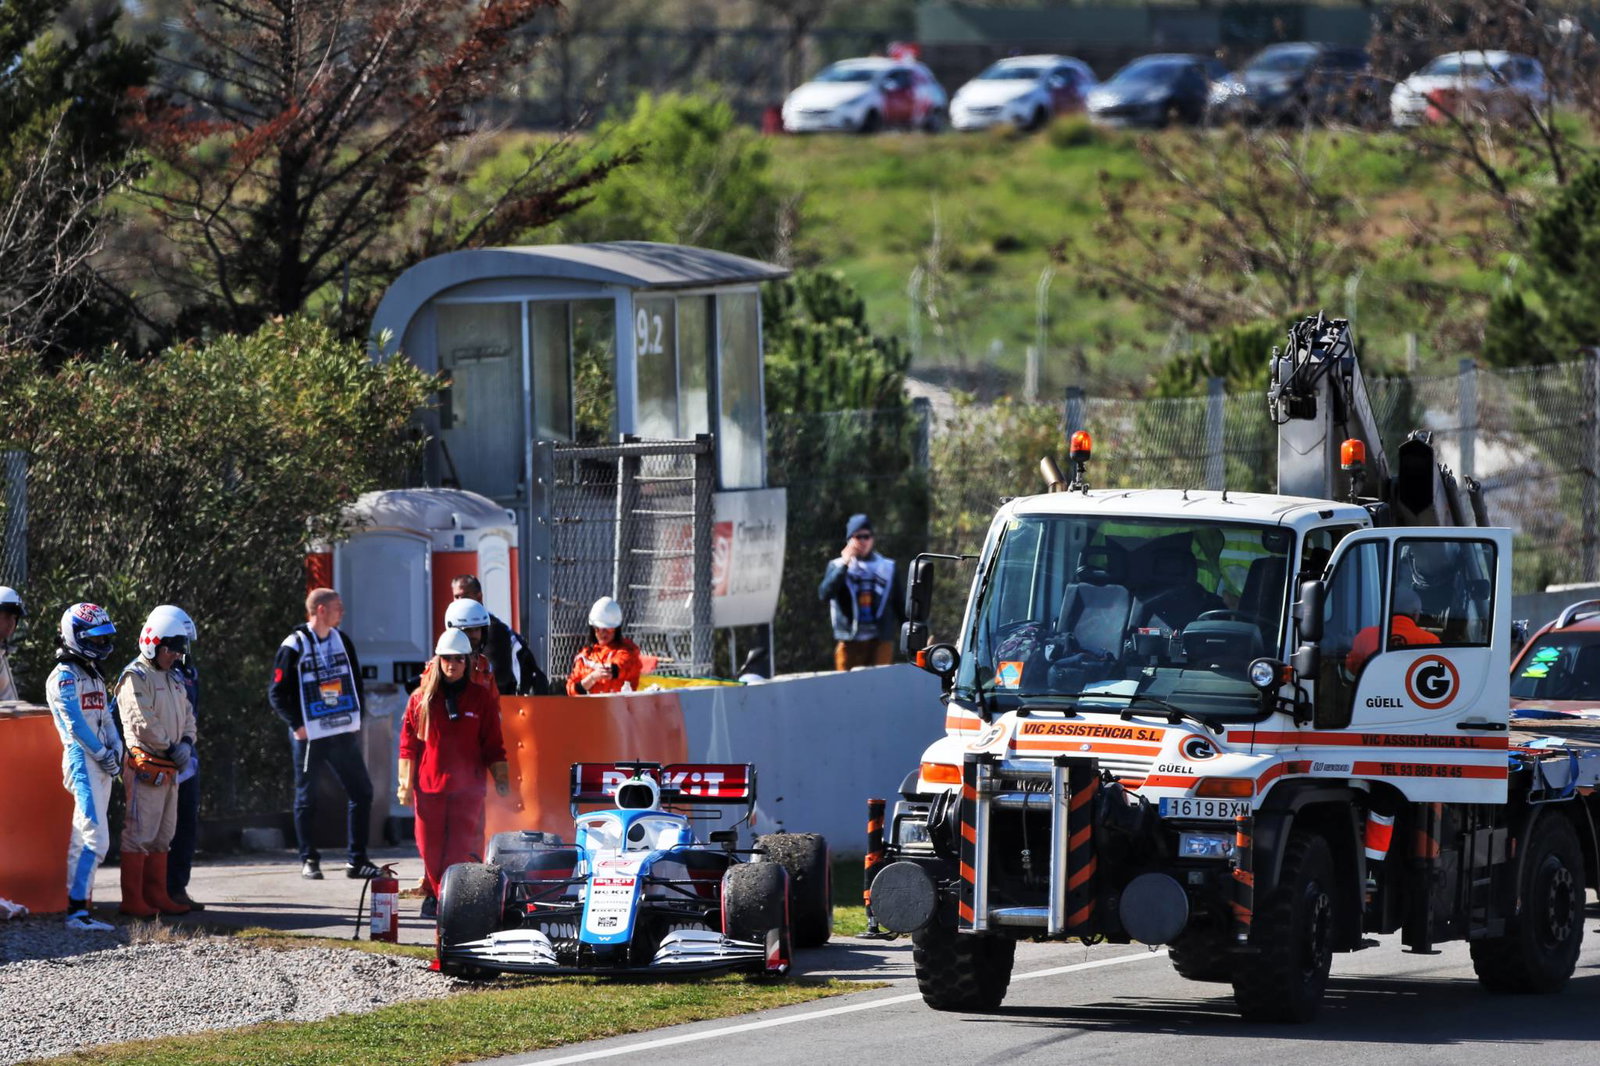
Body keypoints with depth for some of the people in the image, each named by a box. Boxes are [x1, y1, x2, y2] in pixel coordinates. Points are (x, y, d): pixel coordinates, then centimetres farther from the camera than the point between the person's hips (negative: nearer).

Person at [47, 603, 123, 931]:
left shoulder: (95, 676, 20)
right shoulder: (65, 676, -9)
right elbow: (75, 723, -15)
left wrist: (116, 748, 4)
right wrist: (102, 754, -11)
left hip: (101, 765, 9)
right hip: (82, 761, -9)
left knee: (83, 840, 9)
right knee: (95, 838, -17)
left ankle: (76, 906, 10)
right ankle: (77, 910, -21)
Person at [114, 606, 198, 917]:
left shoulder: (173, 678, 18)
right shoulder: (135, 678, -11)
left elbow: (186, 713, 19)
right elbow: (143, 723, -19)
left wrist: (186, 742, -1)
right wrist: (172, 747, -13)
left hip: (169, 768, 10)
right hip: (145, 766, -10)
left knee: (163, 835, 13)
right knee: (139, 833, -9)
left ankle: (157, 896, 19)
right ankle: (132, 900, -8)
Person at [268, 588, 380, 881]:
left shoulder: (342, 641, 10)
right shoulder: (294, 646, -8)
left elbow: (356, 682, 19)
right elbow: (277, 694, -6)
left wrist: (356, 719, 9)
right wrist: (297, 725, -13)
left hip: (344, 733, 5)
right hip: (310, 736, -5)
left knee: (362, 792, 3)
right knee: (306, 799, 2)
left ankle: (357, 861, 10)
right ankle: (309, 860, 13)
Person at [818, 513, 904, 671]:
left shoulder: (888, 567, 10)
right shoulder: (837, 567, 7)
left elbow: (900, 604, 13)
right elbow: (825, 594, -9)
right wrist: (844, 565, -13)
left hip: (881, 640, 1)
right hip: (850, 642, -1)